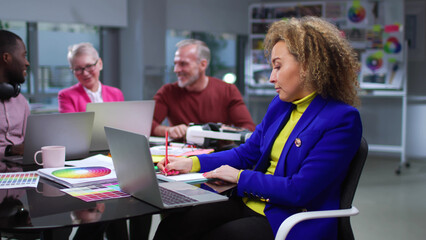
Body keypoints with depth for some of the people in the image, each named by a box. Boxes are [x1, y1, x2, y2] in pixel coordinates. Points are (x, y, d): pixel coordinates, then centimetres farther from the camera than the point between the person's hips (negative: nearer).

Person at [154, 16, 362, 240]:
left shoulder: (342, 120, -15)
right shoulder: (280, 104, 10)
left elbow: (300, 191, -20)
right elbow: (247, 153, 18)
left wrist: (240, 176, -10)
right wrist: (192, 163, 7)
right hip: (249, 203, 7)